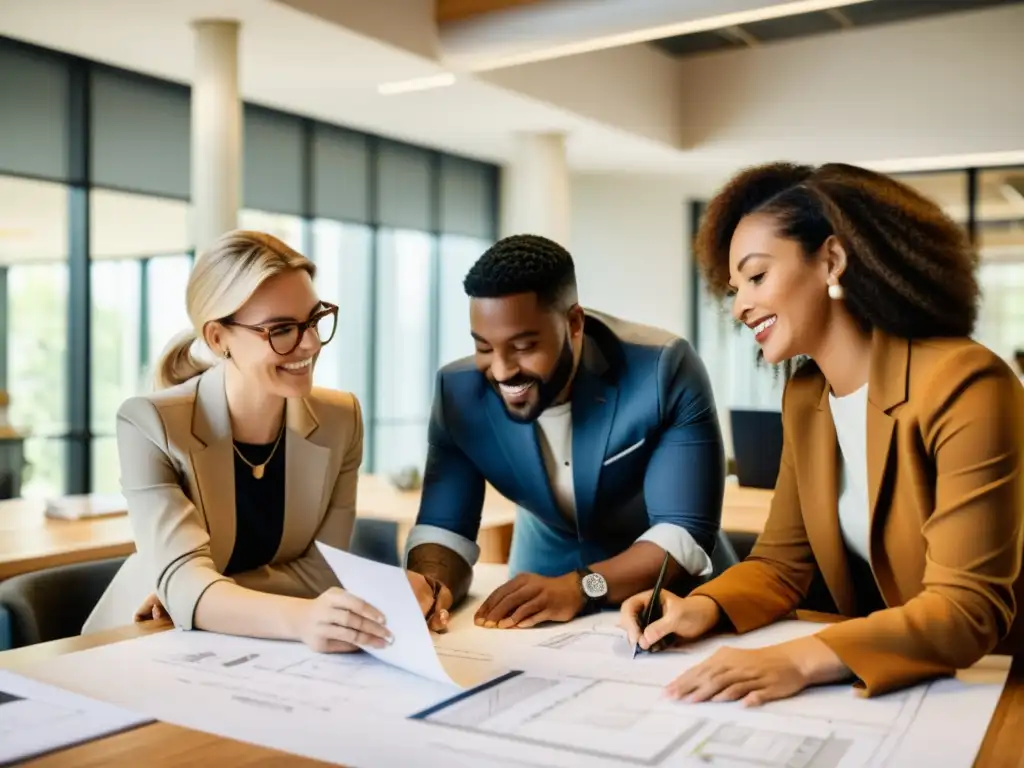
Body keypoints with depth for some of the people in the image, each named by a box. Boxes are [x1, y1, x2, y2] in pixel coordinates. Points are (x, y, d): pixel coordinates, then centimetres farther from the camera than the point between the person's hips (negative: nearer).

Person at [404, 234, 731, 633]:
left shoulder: (665, 369, -23)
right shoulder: (459, 390, -13)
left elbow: (688, 533, -24)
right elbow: (443, 526, -9)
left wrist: (580, 586, -37)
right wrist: (429, 585, -30)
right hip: (540, 603, 3)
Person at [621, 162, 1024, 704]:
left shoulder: (963, 386, -20)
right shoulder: (803, 399, 3)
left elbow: (969, 610, -24)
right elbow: (781, 561, 5)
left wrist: (800, 659, -35)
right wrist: (703, 608, -14)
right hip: (882, 684, 5)